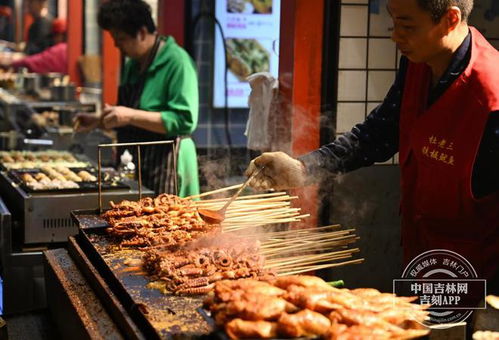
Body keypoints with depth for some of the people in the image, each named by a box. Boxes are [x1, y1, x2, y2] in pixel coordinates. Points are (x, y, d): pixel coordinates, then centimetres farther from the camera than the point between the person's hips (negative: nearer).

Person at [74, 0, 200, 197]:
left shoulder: (177, 62, -13)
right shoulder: (132, 65, 14)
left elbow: (185, 121, -22)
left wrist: (131, 116, -24)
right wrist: (99, 122, 10)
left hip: (164, 166, -8)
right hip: (134, 166, 8)